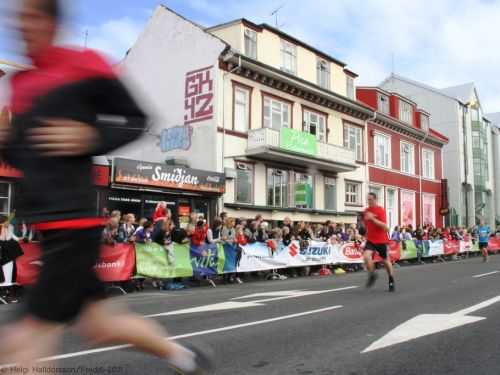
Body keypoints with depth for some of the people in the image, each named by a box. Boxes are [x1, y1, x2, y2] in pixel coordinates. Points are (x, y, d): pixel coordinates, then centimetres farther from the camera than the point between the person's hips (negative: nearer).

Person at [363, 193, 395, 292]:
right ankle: (372, 275, 2)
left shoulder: (380, 210, -13)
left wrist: (372, 218, -29)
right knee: (366, 256, -22)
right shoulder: (366, 211, 5)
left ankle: (391, 281, 32)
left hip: (381, 240, -3)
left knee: (386, 261, 11)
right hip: (370, 240, 3)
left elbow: (384, 226, -23)